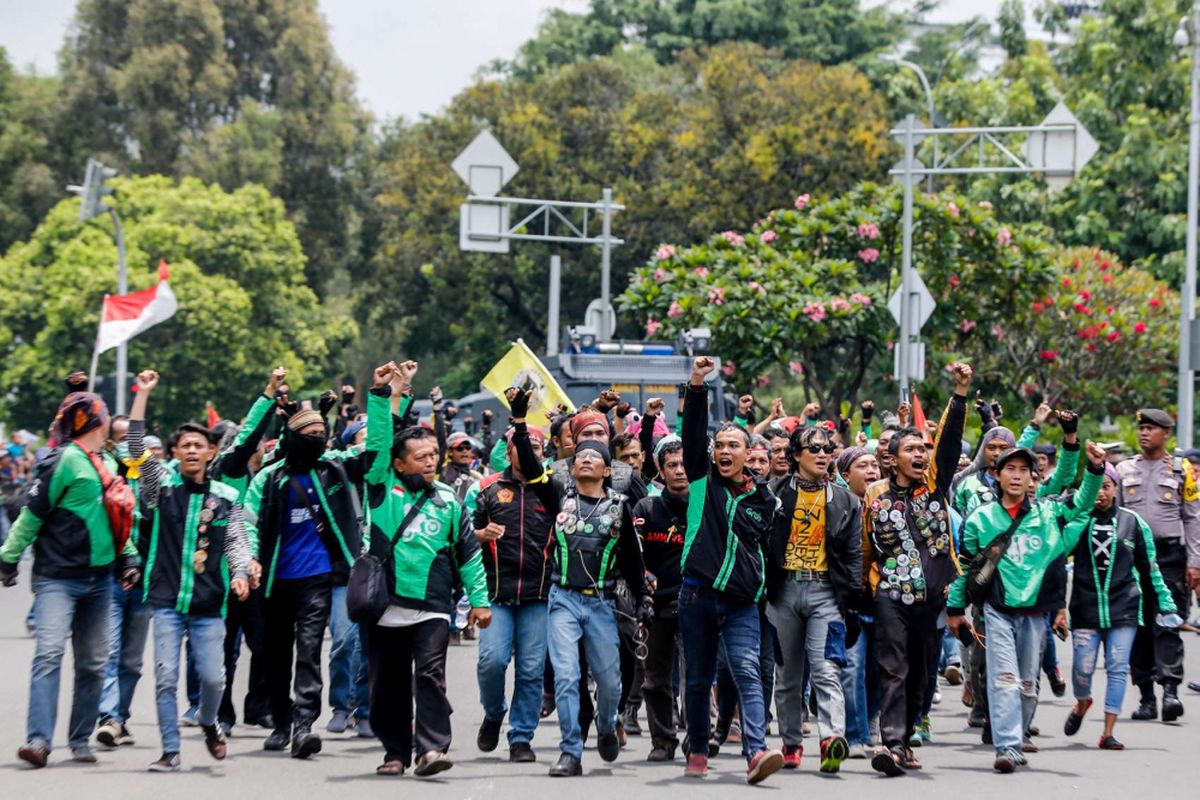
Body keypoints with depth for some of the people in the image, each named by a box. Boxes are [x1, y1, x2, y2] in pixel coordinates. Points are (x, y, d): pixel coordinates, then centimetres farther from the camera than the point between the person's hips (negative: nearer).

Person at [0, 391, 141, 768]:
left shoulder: (104, 465, 15)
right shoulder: (64, 460, -9)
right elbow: (33, 513, -10)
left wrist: (128, 557, 15)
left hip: (99, 579, 8)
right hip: (58, 577, -8)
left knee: (92, 663, 8)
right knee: (49, 652, -17)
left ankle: (80, 740, 15)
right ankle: (38, 740, -22)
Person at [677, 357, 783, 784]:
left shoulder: (763, 498, 9)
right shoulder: (703, 480, 6)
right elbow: (692, 435, -6)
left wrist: (763, 589, 11)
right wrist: (697, 387, -16)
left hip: (741, 603, 0)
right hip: (698, 595, 0)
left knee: (748, 673, -14)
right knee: (698, 679, 9)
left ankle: (756, 753, -25)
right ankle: (698, 753, 21)